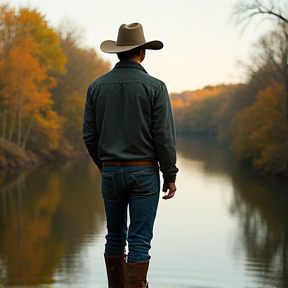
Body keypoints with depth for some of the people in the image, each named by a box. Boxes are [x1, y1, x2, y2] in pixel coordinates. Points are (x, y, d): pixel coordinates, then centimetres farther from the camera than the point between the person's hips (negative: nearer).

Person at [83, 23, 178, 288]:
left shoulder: (97, 86, 4)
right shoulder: (155, 87, -6)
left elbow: (89, 135, 5)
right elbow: (164, 136, -9)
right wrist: (170, 175, -2)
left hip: (111, 172, 4)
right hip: (144, 171, -3)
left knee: (115, 237, 16)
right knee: (139, 239, -1)